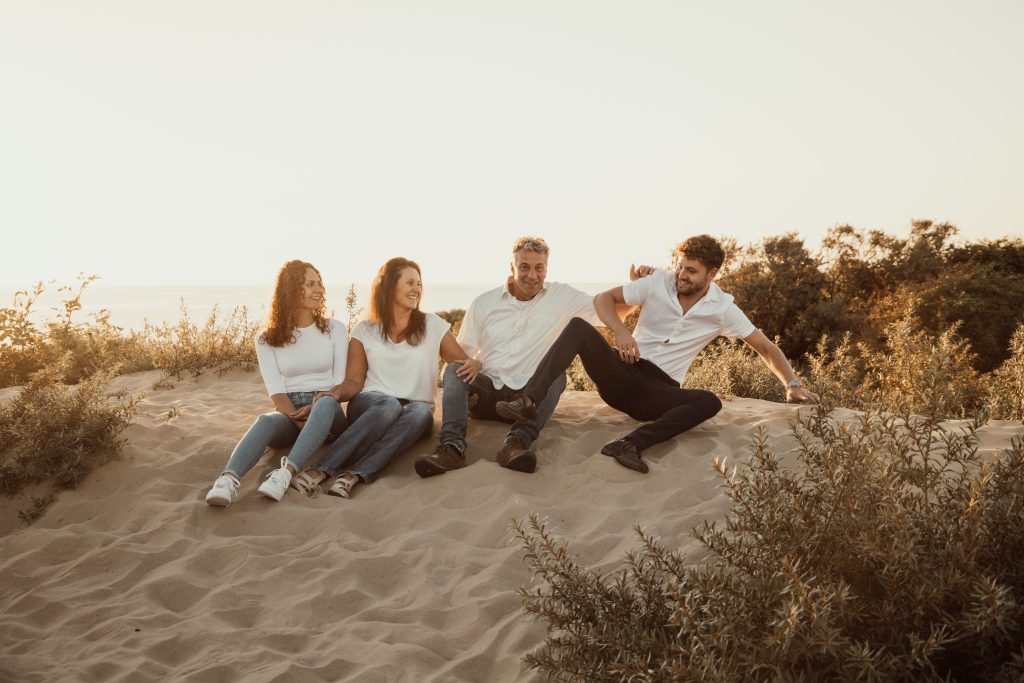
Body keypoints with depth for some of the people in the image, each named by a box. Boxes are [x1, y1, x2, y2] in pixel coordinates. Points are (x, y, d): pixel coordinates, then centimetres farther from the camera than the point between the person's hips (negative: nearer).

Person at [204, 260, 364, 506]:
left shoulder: (335, 330, 7)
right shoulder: (267, 339, 6)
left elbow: (341, 382, 2)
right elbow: (275, 390, -4)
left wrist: (313, 411, -17)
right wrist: (298, 419, -21)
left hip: (328, 412, 0)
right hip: (288, 412, 0)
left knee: (326, 403, -37)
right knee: (266, 420, -35)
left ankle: (286, 473, -55)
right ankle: (227, 480, -60)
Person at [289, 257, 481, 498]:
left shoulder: (433, 325, 10)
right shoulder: (365, 330, 11)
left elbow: (463, 364, 10)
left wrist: (475, 364, -14)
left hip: (416, 410, 1)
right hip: (369, 407, 0)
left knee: (421, 412, -36)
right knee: (389, 405, -37)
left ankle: (355, 475, -49)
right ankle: (322, 470, -47)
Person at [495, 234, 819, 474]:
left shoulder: (723, 308, 1)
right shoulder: (659, 282, 1)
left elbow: (765, 347, 8)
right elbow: (603, 298, 5)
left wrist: (792, 384, -5)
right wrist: (621, 332, -13)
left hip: (658, 390, 0)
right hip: (622, 372, 0)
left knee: (710, 402, -31)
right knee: (579, 327, -25)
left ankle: (631, 444, -47)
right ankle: (529, 401, -42)